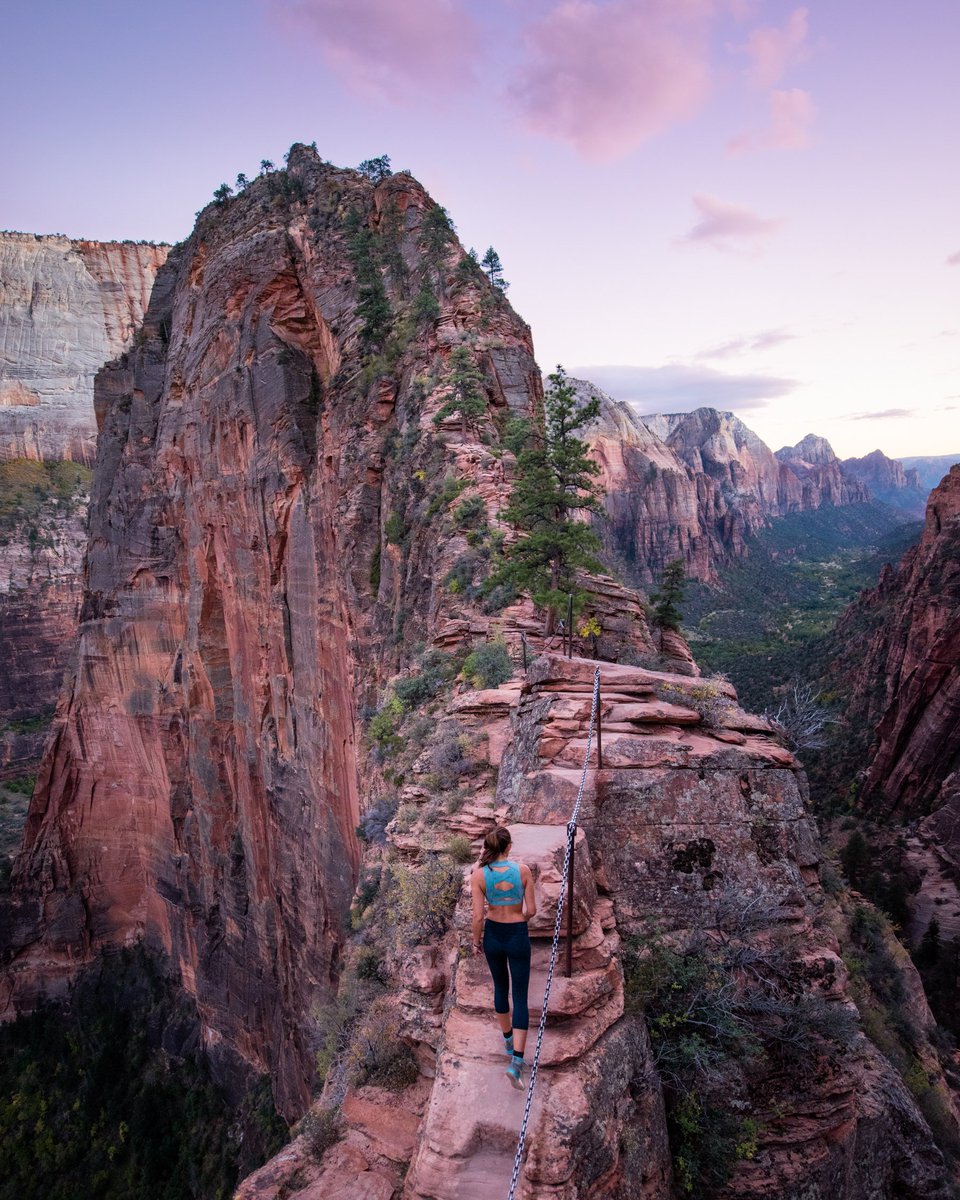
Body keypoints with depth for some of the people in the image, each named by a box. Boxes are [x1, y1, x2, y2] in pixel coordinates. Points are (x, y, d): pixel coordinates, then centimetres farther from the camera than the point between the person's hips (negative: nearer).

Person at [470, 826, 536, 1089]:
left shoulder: (479, 874, -14)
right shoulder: (523, 870, -15)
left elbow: (478, 916, -12)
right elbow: (532, 910, -8)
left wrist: (476, 941, 5)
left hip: (493, 934, 2)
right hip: (518, 936, -2)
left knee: (500, 988, 25)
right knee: (520, 997, 5)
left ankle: (508, 1040, 43)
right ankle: (516, 1061, -4)